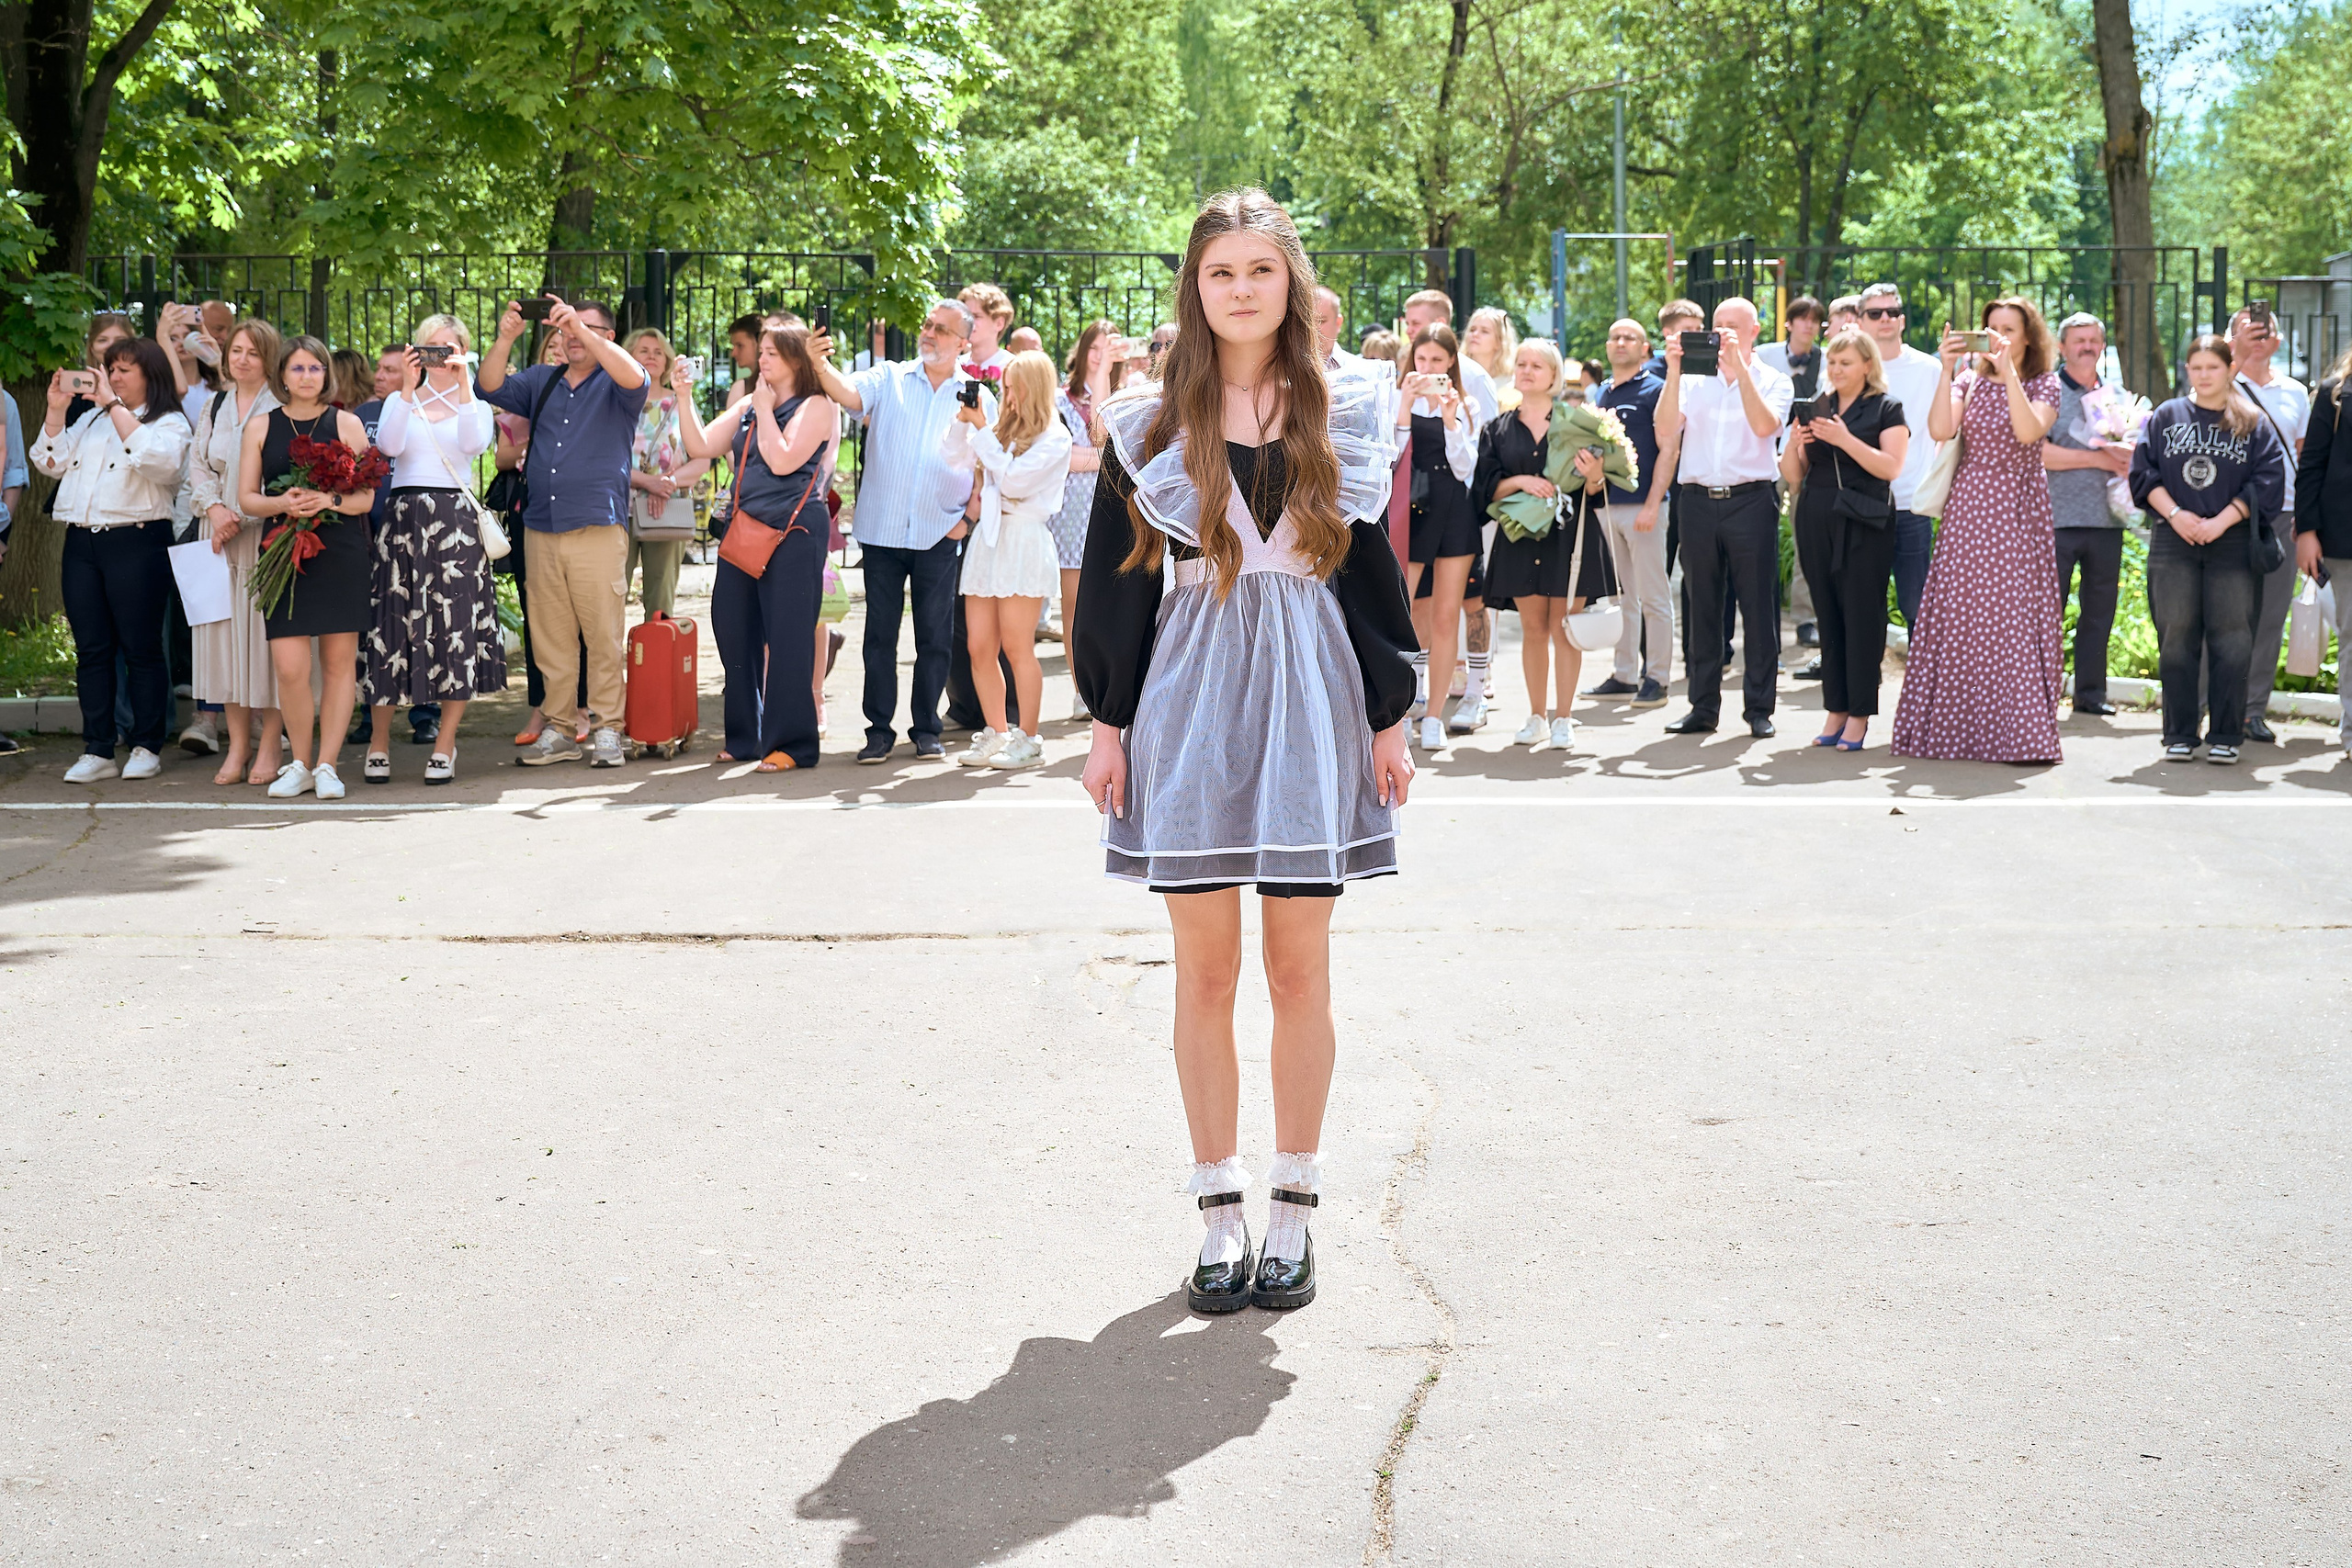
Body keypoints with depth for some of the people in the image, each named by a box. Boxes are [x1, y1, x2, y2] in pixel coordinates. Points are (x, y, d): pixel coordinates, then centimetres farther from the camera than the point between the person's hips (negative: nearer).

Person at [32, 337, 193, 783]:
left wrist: (114, 407, -16)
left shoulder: (170, 424, 2)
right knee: (91, 649, 4)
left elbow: (156, 458, -19)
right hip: (82, 542, 6)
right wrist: (56, 410, 6)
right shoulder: (90, 419, 20)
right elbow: (51, 462, 17)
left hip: (136, 542, -6)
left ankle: (147, 747, 6)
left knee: (141, 648, -2)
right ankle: (97, 751, 7)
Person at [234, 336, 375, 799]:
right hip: (283, 550, 0)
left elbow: (366, 497, 3)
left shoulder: (346, 423, 7)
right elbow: (246, 499, 8)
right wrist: (282, 503, -12)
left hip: (341, 552, 0)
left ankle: (326, 764, 9)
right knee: (289, 668, -7)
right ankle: (300, 764, 9)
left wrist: (329, 500, -17)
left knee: (339, 660, 0)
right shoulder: (261, 426, 11)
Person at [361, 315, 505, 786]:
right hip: (404, 514, 1)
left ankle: (444, 745, 4)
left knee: (455, 626, -4)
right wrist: (408, 388, -13)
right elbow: (389, 446, -7)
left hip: (455, 518, 0)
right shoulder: (400, 401, 13)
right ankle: (377, 743, 6)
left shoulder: (474, 403, 12)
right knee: (394, 621, -3)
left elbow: (476, 444, -11)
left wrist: (463, 383, -15)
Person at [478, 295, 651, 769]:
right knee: (549, 637, 5)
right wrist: (505, 338, -9)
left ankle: (607, 731, 0)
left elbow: (634, 377, -17)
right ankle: (557, 730, 11)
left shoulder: (615, 386, 5)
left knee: (604, 635, -6)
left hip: (599, 529, -4)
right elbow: (491, 388, 7)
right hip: (542, 529, 5)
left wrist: (580, 328, -22)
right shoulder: (542, 382, 19)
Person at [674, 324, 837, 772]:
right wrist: (684, 398, 2)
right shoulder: (747, 407, 19)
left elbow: (782, 461, -14)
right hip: (743, 528, 7)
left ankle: (790, 744, -2)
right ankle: (745, 738, 19)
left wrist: (766, 410, -7)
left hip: (792, 532, -7)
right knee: (733, 630, 8)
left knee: (787, 636, -7)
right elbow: (700, 446, 12)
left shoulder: (816, 407, -2)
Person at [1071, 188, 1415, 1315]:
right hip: (1192, 701, 0)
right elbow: (1120, 577, 6)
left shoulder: (1344, 417, 6)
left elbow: (1373, 570, 8)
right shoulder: (1152, 425, 4)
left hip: (1310, 697, 0)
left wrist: (1390, 716, 5)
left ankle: (1293, 1210, 13)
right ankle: (1221, 1214, 12)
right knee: (1206, 969, 3)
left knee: (1298, 969, 3)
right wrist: (1110, 724, 2)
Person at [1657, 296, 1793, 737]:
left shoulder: (1774, 382, 6)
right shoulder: (1693, 379, 11)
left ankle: (1759, 708, 5)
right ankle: (1703, 706, 12)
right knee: (1701, 606, 6)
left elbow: (1765, 425, -15)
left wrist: (1739, 367, -16)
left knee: (1758, 607, -1)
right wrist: (1673, 370, -10)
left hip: (1751, 500, -2)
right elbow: (1666, 432, -4)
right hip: (1697, 499, 2)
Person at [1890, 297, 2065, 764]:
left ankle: (2018, 730, -5)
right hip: (1968, 510, 3)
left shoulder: (2044, 386, 3)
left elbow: (2028, 431, -18)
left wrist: (2008, 370, -20)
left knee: (2015, 616, -7)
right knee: (1959, 619, 0)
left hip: (2018, 512, -3)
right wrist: (1947, 369, -12)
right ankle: (1957, 727, 6)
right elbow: (1940, 429, -7)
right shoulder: (1969, 383, 11)